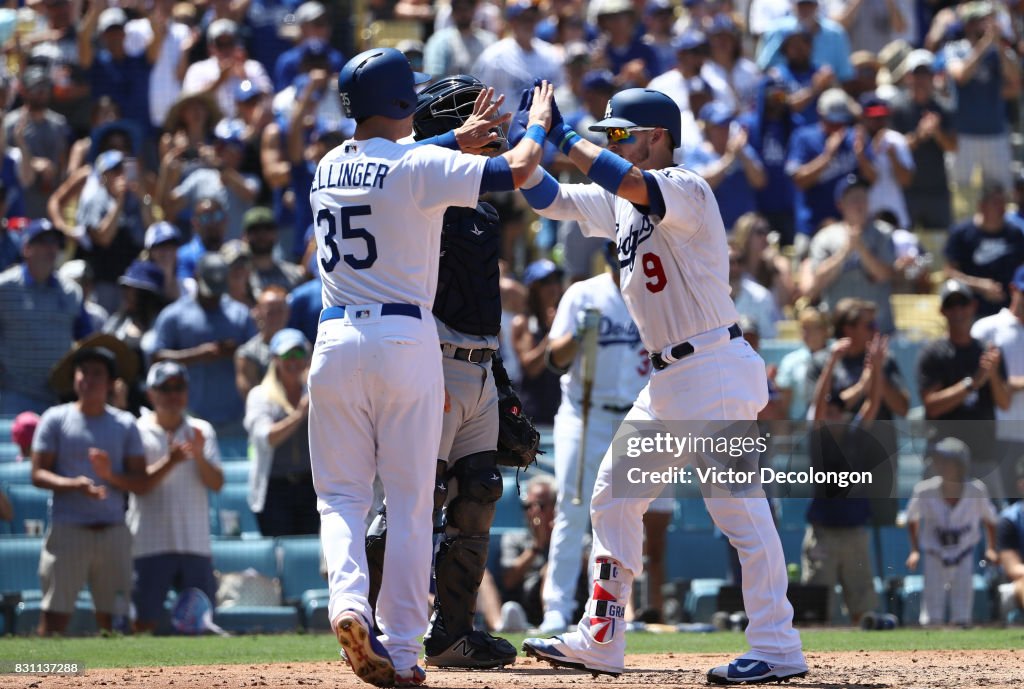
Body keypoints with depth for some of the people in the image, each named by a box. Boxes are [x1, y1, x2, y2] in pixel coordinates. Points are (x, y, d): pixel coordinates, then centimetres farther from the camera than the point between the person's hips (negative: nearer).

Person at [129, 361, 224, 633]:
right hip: (150, 545, -3)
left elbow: (217, 483, 3)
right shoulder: (138, 432, 2)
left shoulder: (202, 431, 12)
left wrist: (199, 457, -16)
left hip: (195, 544, 3)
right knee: (145, 620, -6)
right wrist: (170, 461, -23)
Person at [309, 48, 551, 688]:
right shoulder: (420, 167, -8)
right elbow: (516, 169, -9)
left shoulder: (327, 170, 10)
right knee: (410, 502, 3)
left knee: (342, 493, 11)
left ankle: (348, 600, -16)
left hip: (336, 341, 4)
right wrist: (538, 124, 11)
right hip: (406, 341, -4)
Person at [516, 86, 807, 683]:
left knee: (739, 505, -13)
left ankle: (778, 649, -13)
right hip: (669, 382, 10)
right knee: (614, 494, 12)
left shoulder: (686, 188, -12)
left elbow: (630, 183, -31)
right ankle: (600, 641, 18)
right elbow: (548, 197, 17)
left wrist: (563, 137, -25)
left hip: (716, 369, -10)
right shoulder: (619, 205, 15)